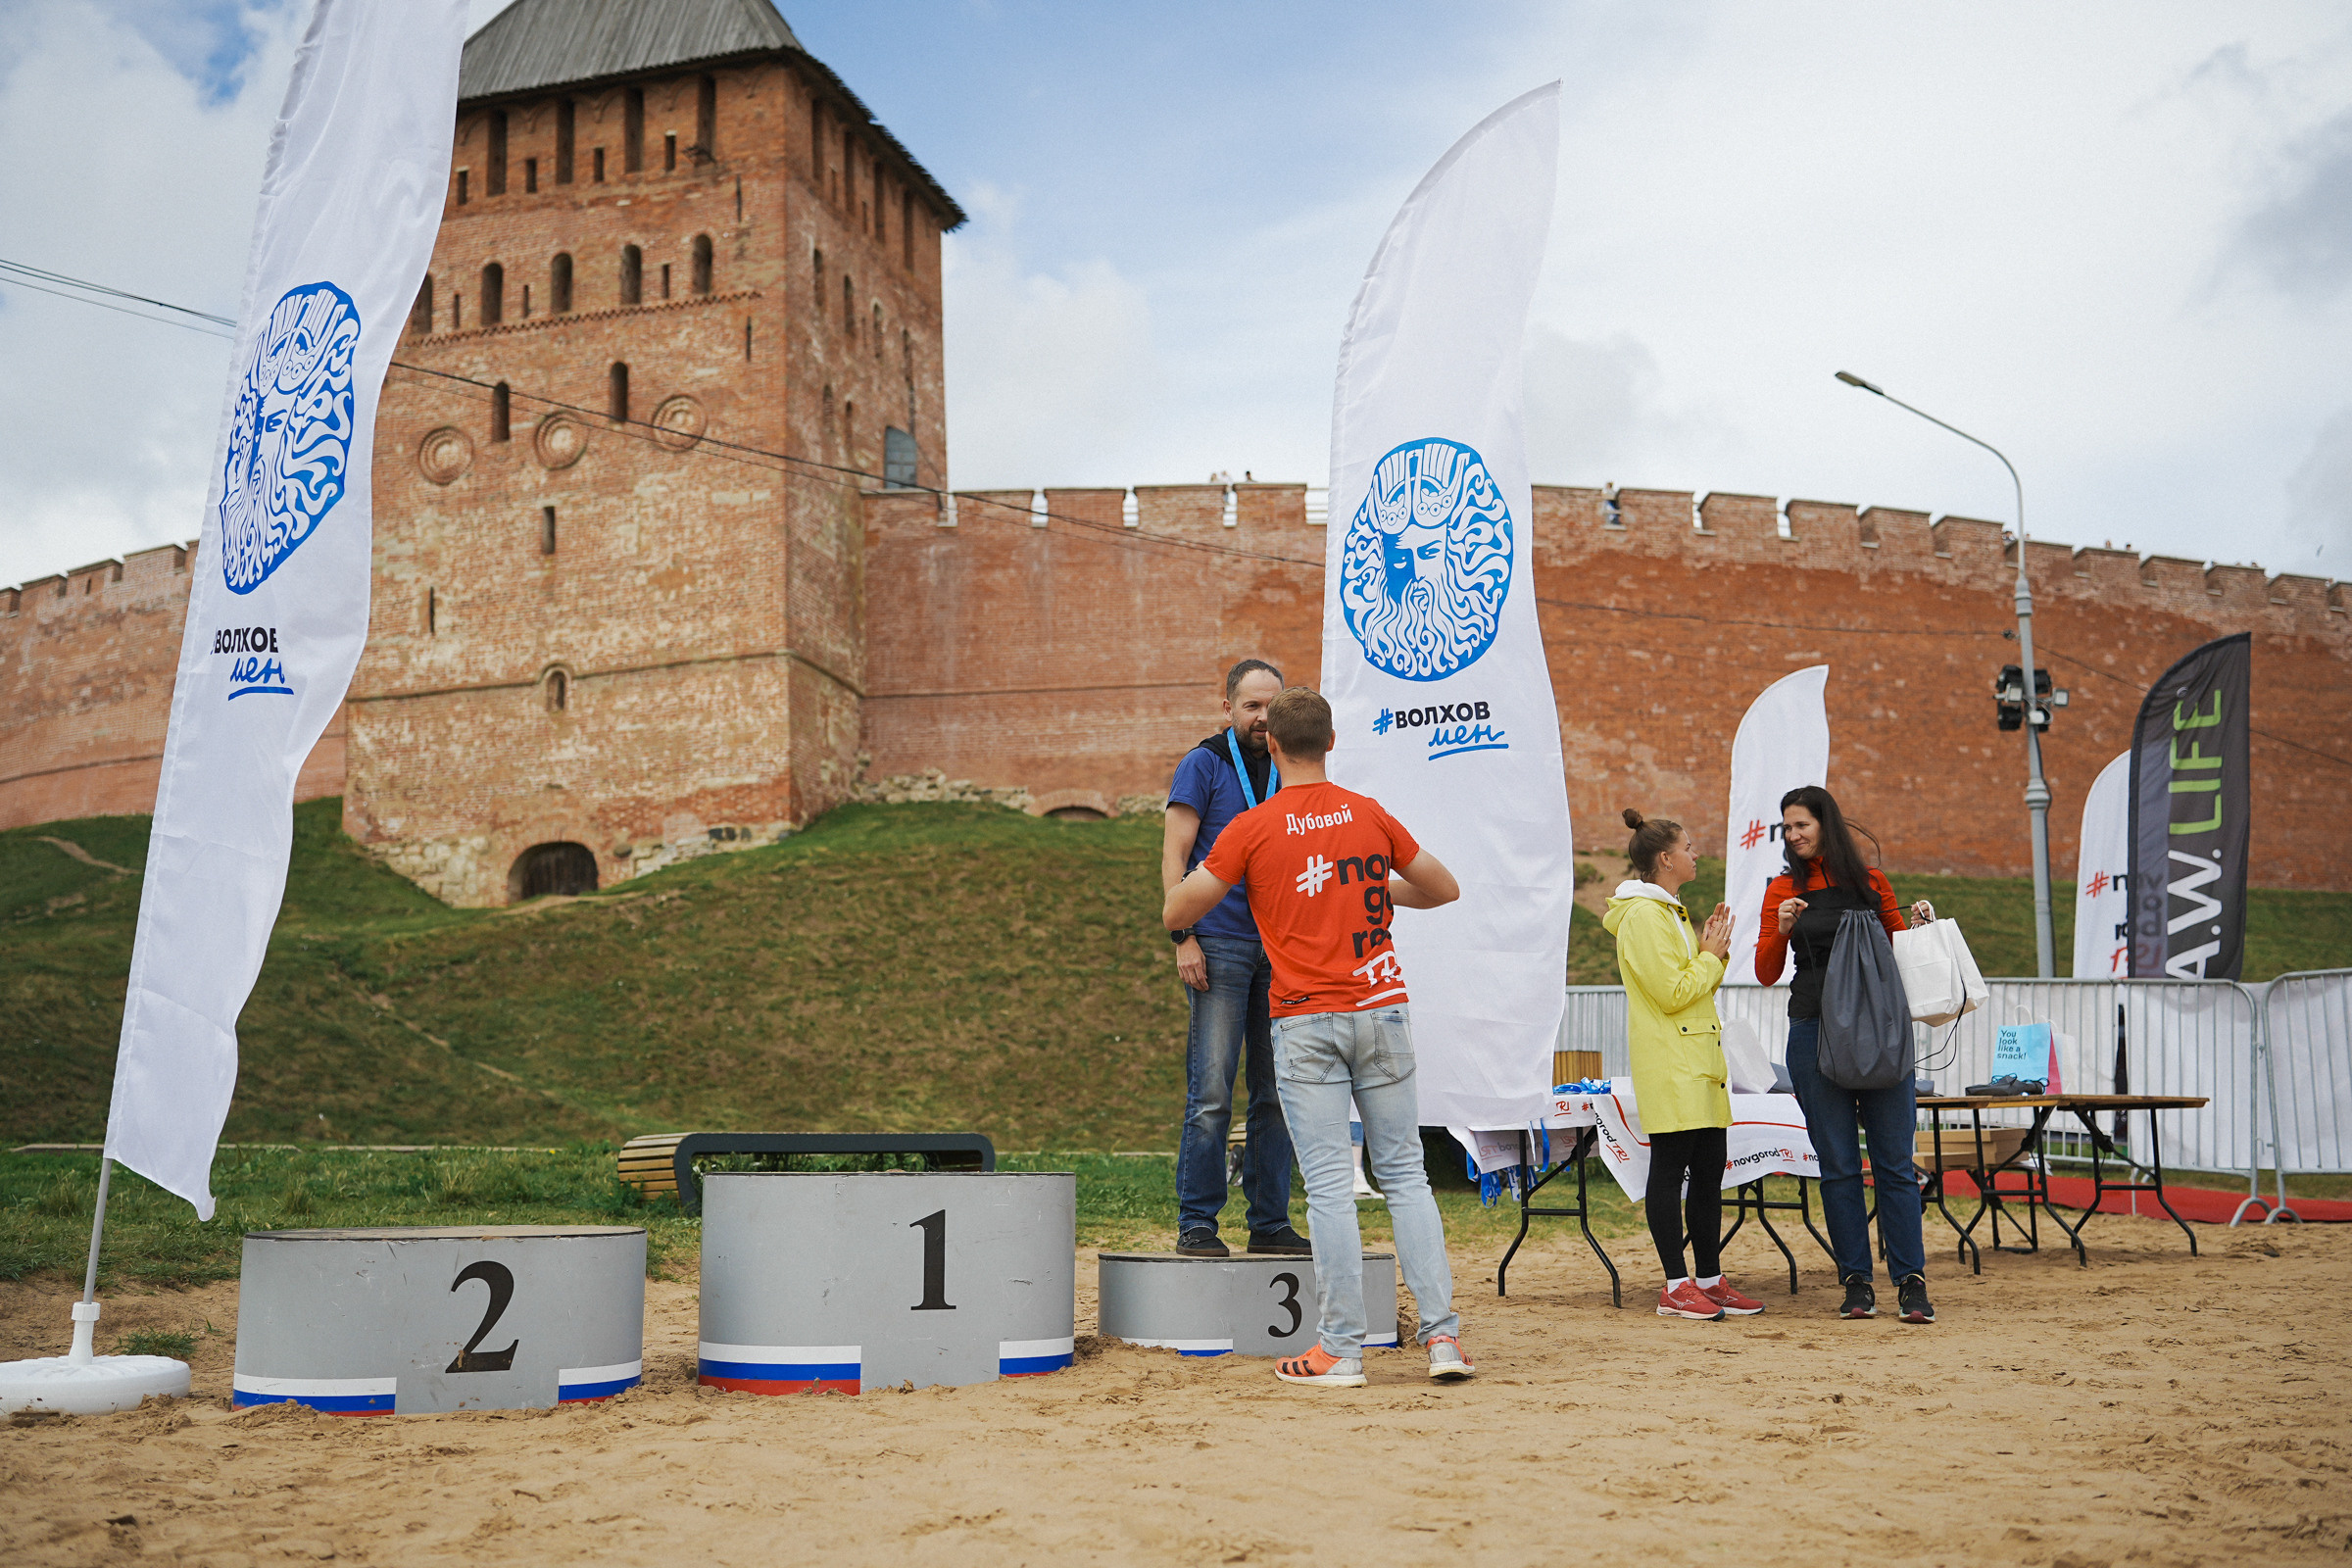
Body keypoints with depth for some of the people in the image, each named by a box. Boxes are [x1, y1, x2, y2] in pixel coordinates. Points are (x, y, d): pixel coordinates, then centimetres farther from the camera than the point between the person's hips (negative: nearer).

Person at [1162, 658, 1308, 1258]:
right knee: (1211, 1094, -7)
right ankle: (1196, 1224, 0)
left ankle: (1270, 1223, 14)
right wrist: (1184, 938, -13)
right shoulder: (1203, 765, 2)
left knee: (1276, 1093, 7)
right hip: (1220, 945, -5)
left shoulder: (1287, 773, 17)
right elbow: (1174, 857, -3)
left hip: (1279, 950, 5)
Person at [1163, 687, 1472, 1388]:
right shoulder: (1370, 815, 5)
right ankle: (1443, 1336, 6)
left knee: (1329, 1185, -1)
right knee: (1404, 1173, 8)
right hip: (1382, 1011, 3)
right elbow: (1445, 889, 16)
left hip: (1306, 1023, -3)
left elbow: (1175, 913, 0)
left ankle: (1340, 1350, 2)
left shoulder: (1252, 829, -5)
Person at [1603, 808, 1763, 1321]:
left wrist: (1713, 952, 8)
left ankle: (1710, 1280, 16)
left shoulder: (1669, 912, 21)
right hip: (1669, 1067, -10)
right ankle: (1676, 1287, -1)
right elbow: (1672, 994, -18)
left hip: (1698, 1062, 10)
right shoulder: (1643, 915, -12)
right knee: (1670, 1169, -6)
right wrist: (1710, 955, -5)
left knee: (1709, 1171, 10)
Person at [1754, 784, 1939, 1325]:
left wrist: (1919, 928, -1)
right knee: (1838, 1164, 2)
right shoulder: (1784, 890, 7)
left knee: (1894, 1159, -2)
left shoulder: (1872, 882, 9)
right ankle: (1856, 1282, 9)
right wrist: (1782, 930, -14)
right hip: (1815, 1032, 0)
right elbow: (1766, 972, 3)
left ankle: (1911, 1281, 3)